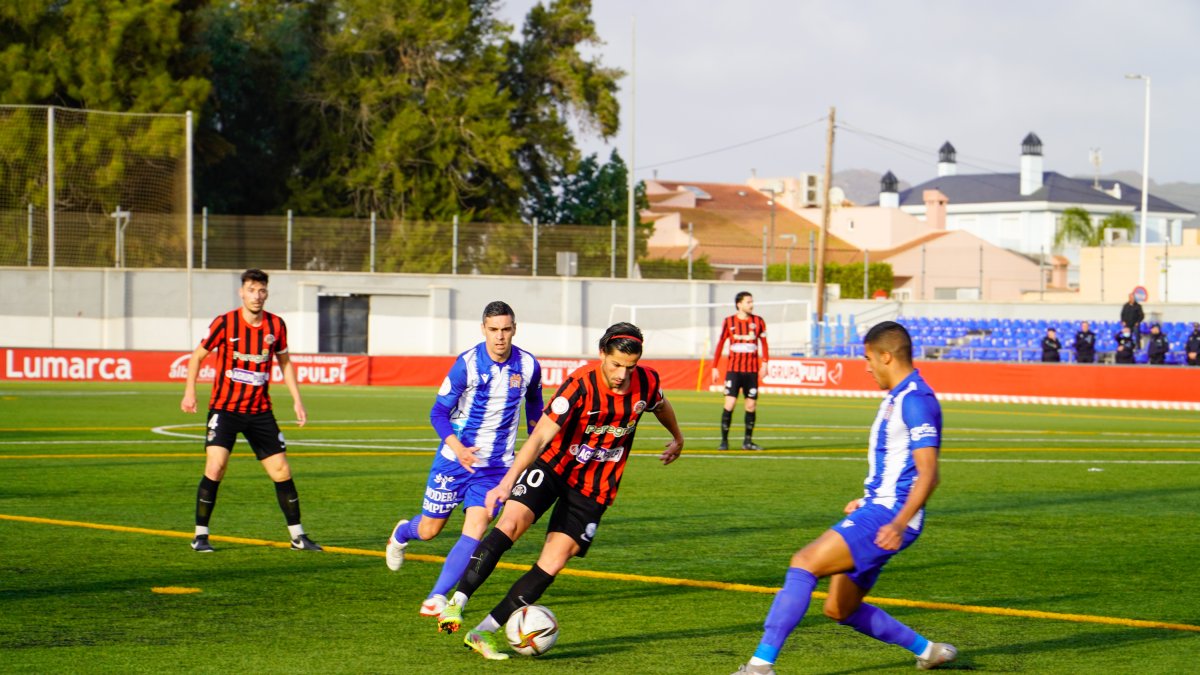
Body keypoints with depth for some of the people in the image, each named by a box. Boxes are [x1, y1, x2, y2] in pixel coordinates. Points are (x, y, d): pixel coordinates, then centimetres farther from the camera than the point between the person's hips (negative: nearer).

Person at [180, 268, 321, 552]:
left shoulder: (276, 325, -1)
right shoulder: (224, 323, -10)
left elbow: (284, 362, 14)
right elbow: (197, 356, 2)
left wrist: (297, 400, 8)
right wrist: (190, 391, -8)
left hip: (260, 411, 3)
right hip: (225, 408, -3)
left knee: (281, 471, 2)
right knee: (215, 467, -17)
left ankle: (297, 535, 14)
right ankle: (200, 535, -6)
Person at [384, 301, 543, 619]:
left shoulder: (528, 366, -5)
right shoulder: (467, 364, -14)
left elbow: (534, 406, 16)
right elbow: (438, 413, -10)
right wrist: (457, 446, -27)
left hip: (496, 466, 2)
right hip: (454, 459, -2)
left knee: (475, 529, -15)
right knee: (429, 530, 10)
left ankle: (438, 596, -5)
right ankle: (402, 533, 47)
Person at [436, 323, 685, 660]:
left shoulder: (647, 382, -11)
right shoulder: (581, 386, -24)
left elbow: (660, 404, 15)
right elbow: (540, 436, -29)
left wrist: (677, 439, 33)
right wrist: (507, 483, -39)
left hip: (594, 488, 3)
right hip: (554, 467, -3)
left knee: (553, 563, -8)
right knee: (511, 523, -27)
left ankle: (485, 631, -2)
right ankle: (457, 602, -20)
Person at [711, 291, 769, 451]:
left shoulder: (758, 322, 5)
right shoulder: (729, 322, 2)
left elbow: (764, 343, 8)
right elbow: (720, 344, 6)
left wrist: (764, 364, -4)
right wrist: (715, 368, 3)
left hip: (752, 370, 2)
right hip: (733, 369, -2)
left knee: (751, 405, 1)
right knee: (730, 403, -9)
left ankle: (748, 441, 11)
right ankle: (724, 440, -2)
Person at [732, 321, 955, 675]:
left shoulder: (916, 400, -15)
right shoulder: (897, 397, 17)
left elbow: (928, 472, -22)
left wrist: (898, 523, -31)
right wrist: (866, 500, 33)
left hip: (887, 516, -11)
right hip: (877, 510, 11)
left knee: (804, 562, -20)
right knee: (839, 609, 16)